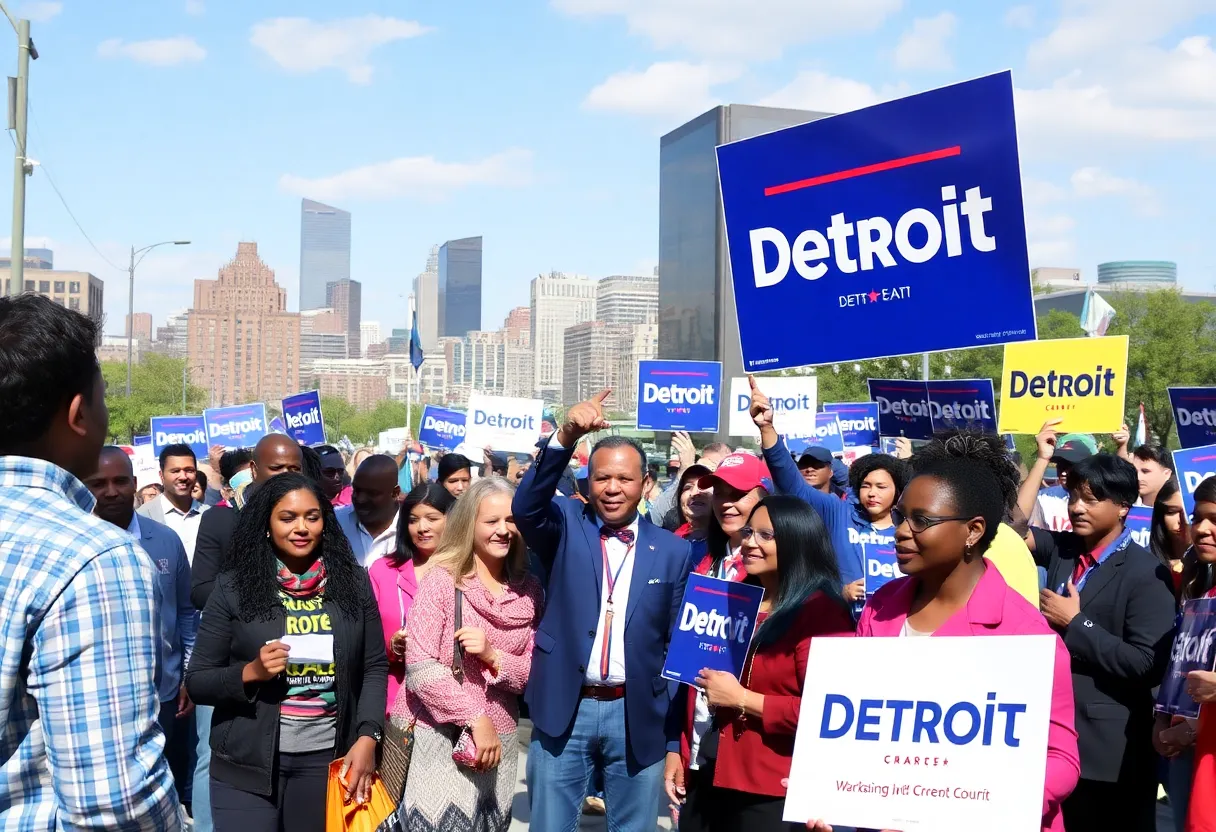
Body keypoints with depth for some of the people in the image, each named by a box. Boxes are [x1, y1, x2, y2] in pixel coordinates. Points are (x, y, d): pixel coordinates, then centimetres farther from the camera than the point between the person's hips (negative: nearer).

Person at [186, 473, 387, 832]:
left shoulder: (353, 581, 2)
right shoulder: (233, 587, -3)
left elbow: (374, 668, 4)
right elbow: (197, 681, 0)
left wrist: (367, 737, -8)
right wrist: (250, 672, -17)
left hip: (328, 758, 2)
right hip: (247, 763, -1)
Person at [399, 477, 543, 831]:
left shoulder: (529, 590, 4)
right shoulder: (441, 580, -8)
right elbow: (419, 668, -14)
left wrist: (493, 656, -15)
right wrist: (476, 718, -17)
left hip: (498, 742, 4)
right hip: (437, 739, -4)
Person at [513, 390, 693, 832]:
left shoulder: (673, 550, 4)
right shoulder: (566, 526, 2)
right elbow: (526, 507, -21)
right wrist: (565, 437, -35)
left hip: (638, 716, 1)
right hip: (564, 711, 0)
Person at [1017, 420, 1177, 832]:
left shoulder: (1145, 573, -12)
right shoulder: (1063, 549, 8)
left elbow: (1148, 665, -18)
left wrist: (1075, 623, -15)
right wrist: (1043, 459, 5)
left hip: (1109, 749, -6)